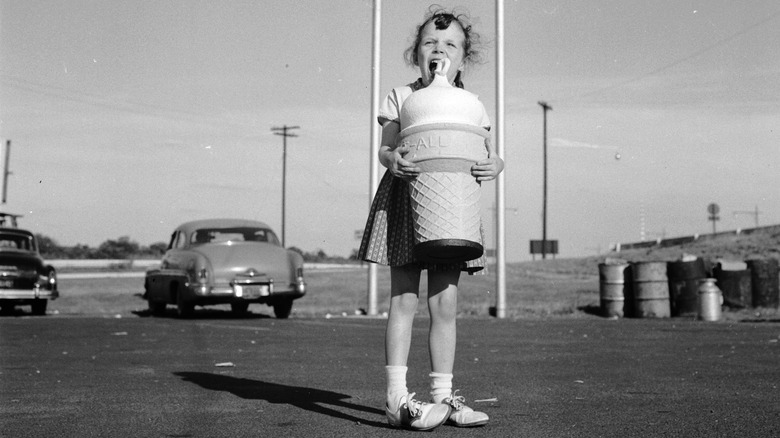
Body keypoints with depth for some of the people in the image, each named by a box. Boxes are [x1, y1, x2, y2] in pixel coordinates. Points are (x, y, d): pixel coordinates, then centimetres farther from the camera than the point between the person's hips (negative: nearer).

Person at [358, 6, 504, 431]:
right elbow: (385, 148, -3)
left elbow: (490, 155, 5)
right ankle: (396, 396, 1)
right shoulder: (401, 97, 3)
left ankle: (443, 394, 14)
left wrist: (493, 165, -19)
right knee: (404, 300, -3)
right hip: (404, 203, -3)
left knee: (445, 305, 4)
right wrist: (392, 160, -26)